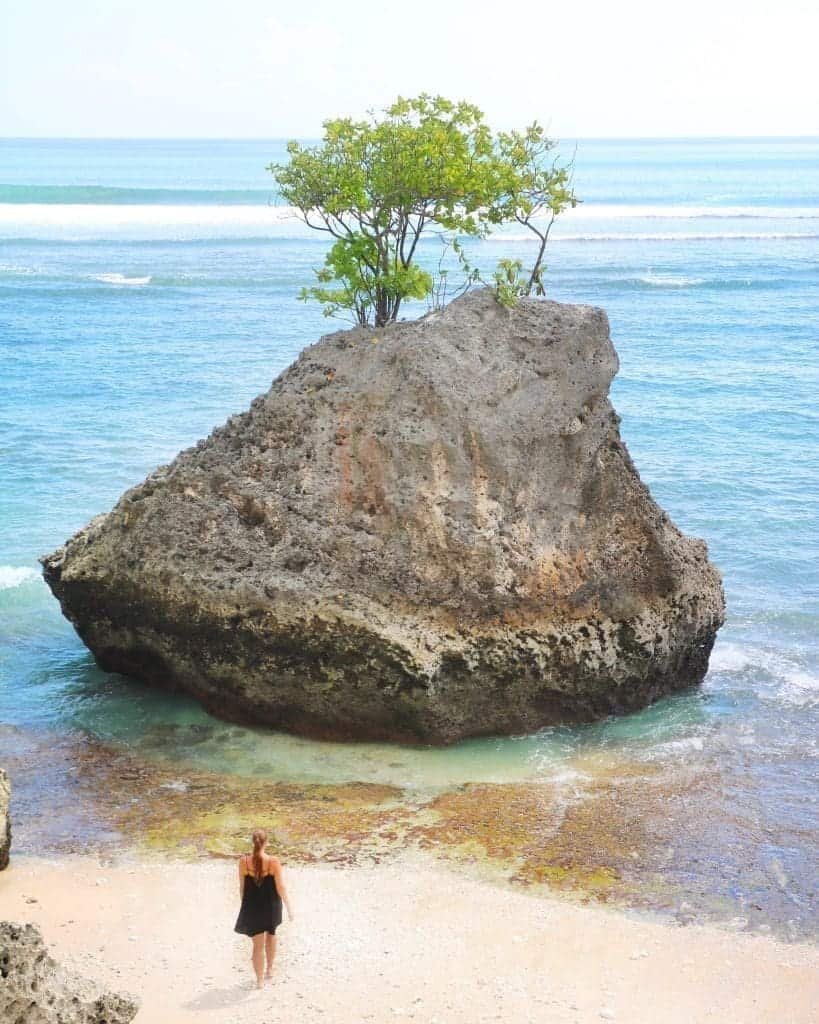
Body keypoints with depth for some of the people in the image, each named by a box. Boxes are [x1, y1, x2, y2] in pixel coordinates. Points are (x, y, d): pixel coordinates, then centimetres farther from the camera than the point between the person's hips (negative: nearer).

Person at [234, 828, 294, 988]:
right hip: (271, 906, 0)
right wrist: (289, 907, -1)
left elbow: (242, 887, -4)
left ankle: (260, 979, 16)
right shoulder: (273, 862, -18)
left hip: (252, 907, 0)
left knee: (258, 944, 11)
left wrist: (244, 905, 12)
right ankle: (269, 969, 41)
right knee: (271, 935, 27)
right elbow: (280, 887, -13)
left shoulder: (244, 861, -14)